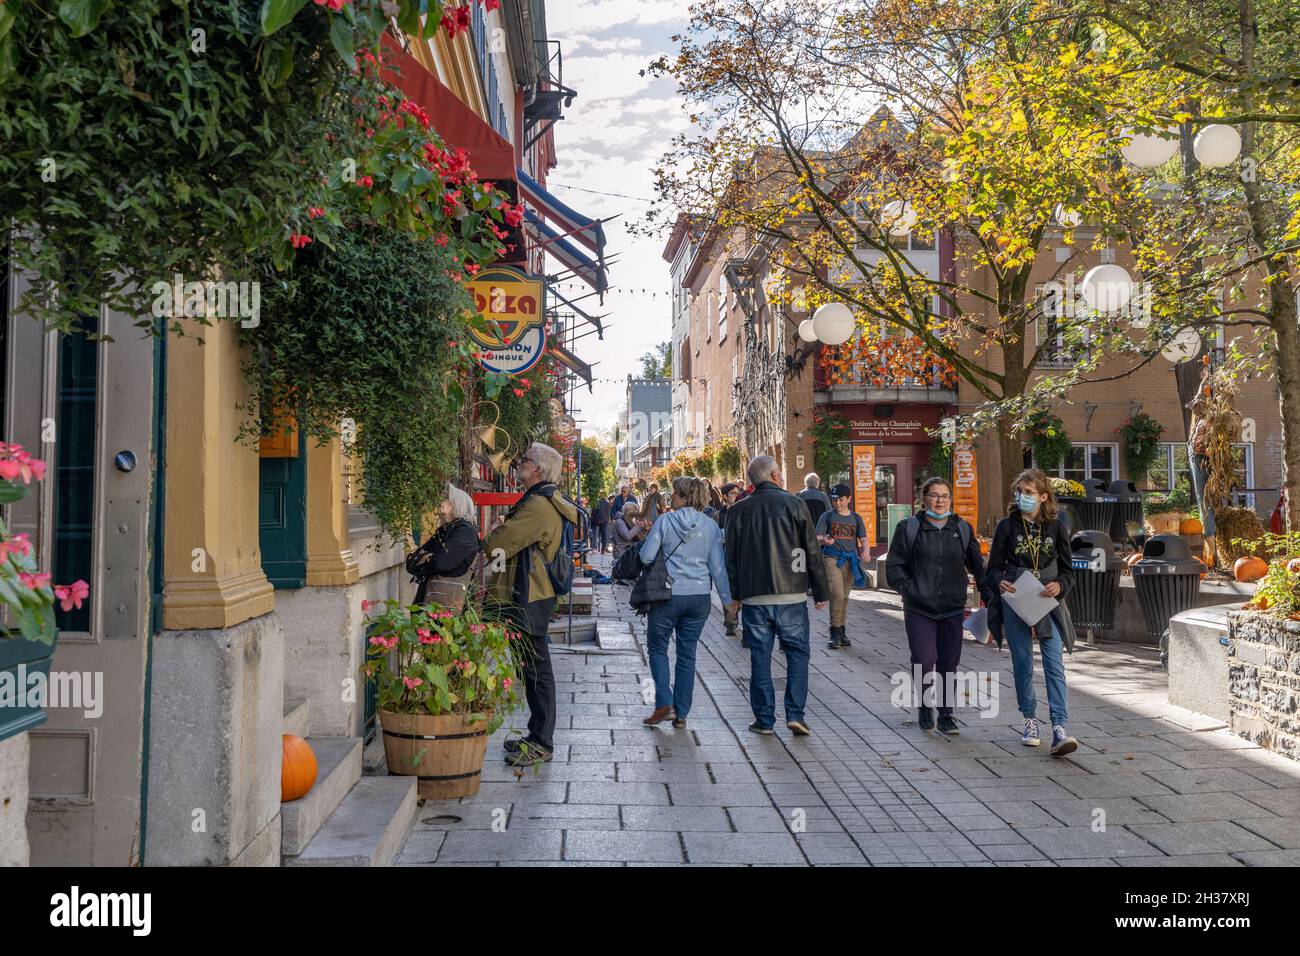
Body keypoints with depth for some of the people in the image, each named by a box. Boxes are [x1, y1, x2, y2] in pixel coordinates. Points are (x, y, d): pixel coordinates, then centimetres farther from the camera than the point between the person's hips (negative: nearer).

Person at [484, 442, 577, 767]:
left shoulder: (538, 505, -19)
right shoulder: (547, 501, 17)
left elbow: (495, 546, -19)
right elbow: (519, 541, 24)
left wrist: (494, 532, 3)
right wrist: (504, 528, 5)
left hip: (530, 600, -11)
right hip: (532, 595, 11)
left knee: (536, 668, -3)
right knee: (534, 668, 15)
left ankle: (542, 742, 5)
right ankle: (538, 736, 25)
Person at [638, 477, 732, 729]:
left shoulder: (665, 521, -9)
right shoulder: (711, 526, 0)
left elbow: (646, 556, -10)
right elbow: (717, 566, 1)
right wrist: (727, 598, 10)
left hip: (667, 595, -3)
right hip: (699, 597, 3)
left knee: (657, 647, 13)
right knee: (687, 654, 11)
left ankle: (664, 703, -1)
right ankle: (681, 713, 14)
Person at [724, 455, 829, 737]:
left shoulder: (738, 510, 5)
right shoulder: (793, 504, -3)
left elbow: (731, 556, 8)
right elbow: (812, 552, -2)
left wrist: (735, 594, 16)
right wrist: (820, 592, 5)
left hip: (754, 597, 2)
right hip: (791, 595, -2)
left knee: (760, 657, 8)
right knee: (797, 653, 9)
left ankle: (764, 719, 10)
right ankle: (795, 713, 0)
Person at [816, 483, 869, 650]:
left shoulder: (856, 518, 11)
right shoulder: (827, 516, 5)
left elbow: (863, 538, 12)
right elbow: (817, 537, 1)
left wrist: (865, 550, -9)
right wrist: (824, 540, -22)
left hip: (850, 559, 3)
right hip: (832, 558, -3)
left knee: (845, 597, 7)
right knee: (837, 594, -16)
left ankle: (841, 632, 19)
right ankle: (835, 632, -5)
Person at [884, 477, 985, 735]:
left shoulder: (963, 529, 9)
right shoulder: (908, 528, 1)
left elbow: (977, 566, 16)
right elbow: (893, 567, 1)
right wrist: (911, 589, -10)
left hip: (953, 609, 3)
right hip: (918, 610, -2)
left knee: (949, 665, 6)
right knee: (923, 663, -10)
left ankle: (946, 714, 21)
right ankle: (924, 705, 17)